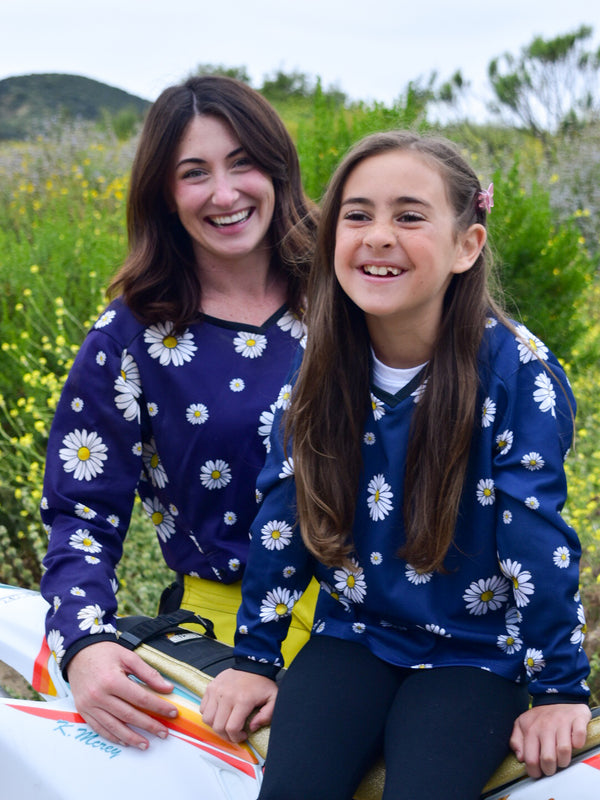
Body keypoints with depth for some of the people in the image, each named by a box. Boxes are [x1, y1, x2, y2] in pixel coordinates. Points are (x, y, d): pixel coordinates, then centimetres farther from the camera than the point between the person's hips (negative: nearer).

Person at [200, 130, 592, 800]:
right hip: (354, 636, 3)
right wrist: (253, 657, 6)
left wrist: (560, 691, -7)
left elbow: (538, 540, -11)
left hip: (474, 651, -2)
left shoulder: (515, 370, -15)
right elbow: (281, 517, 3)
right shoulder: (323, 366, -4)